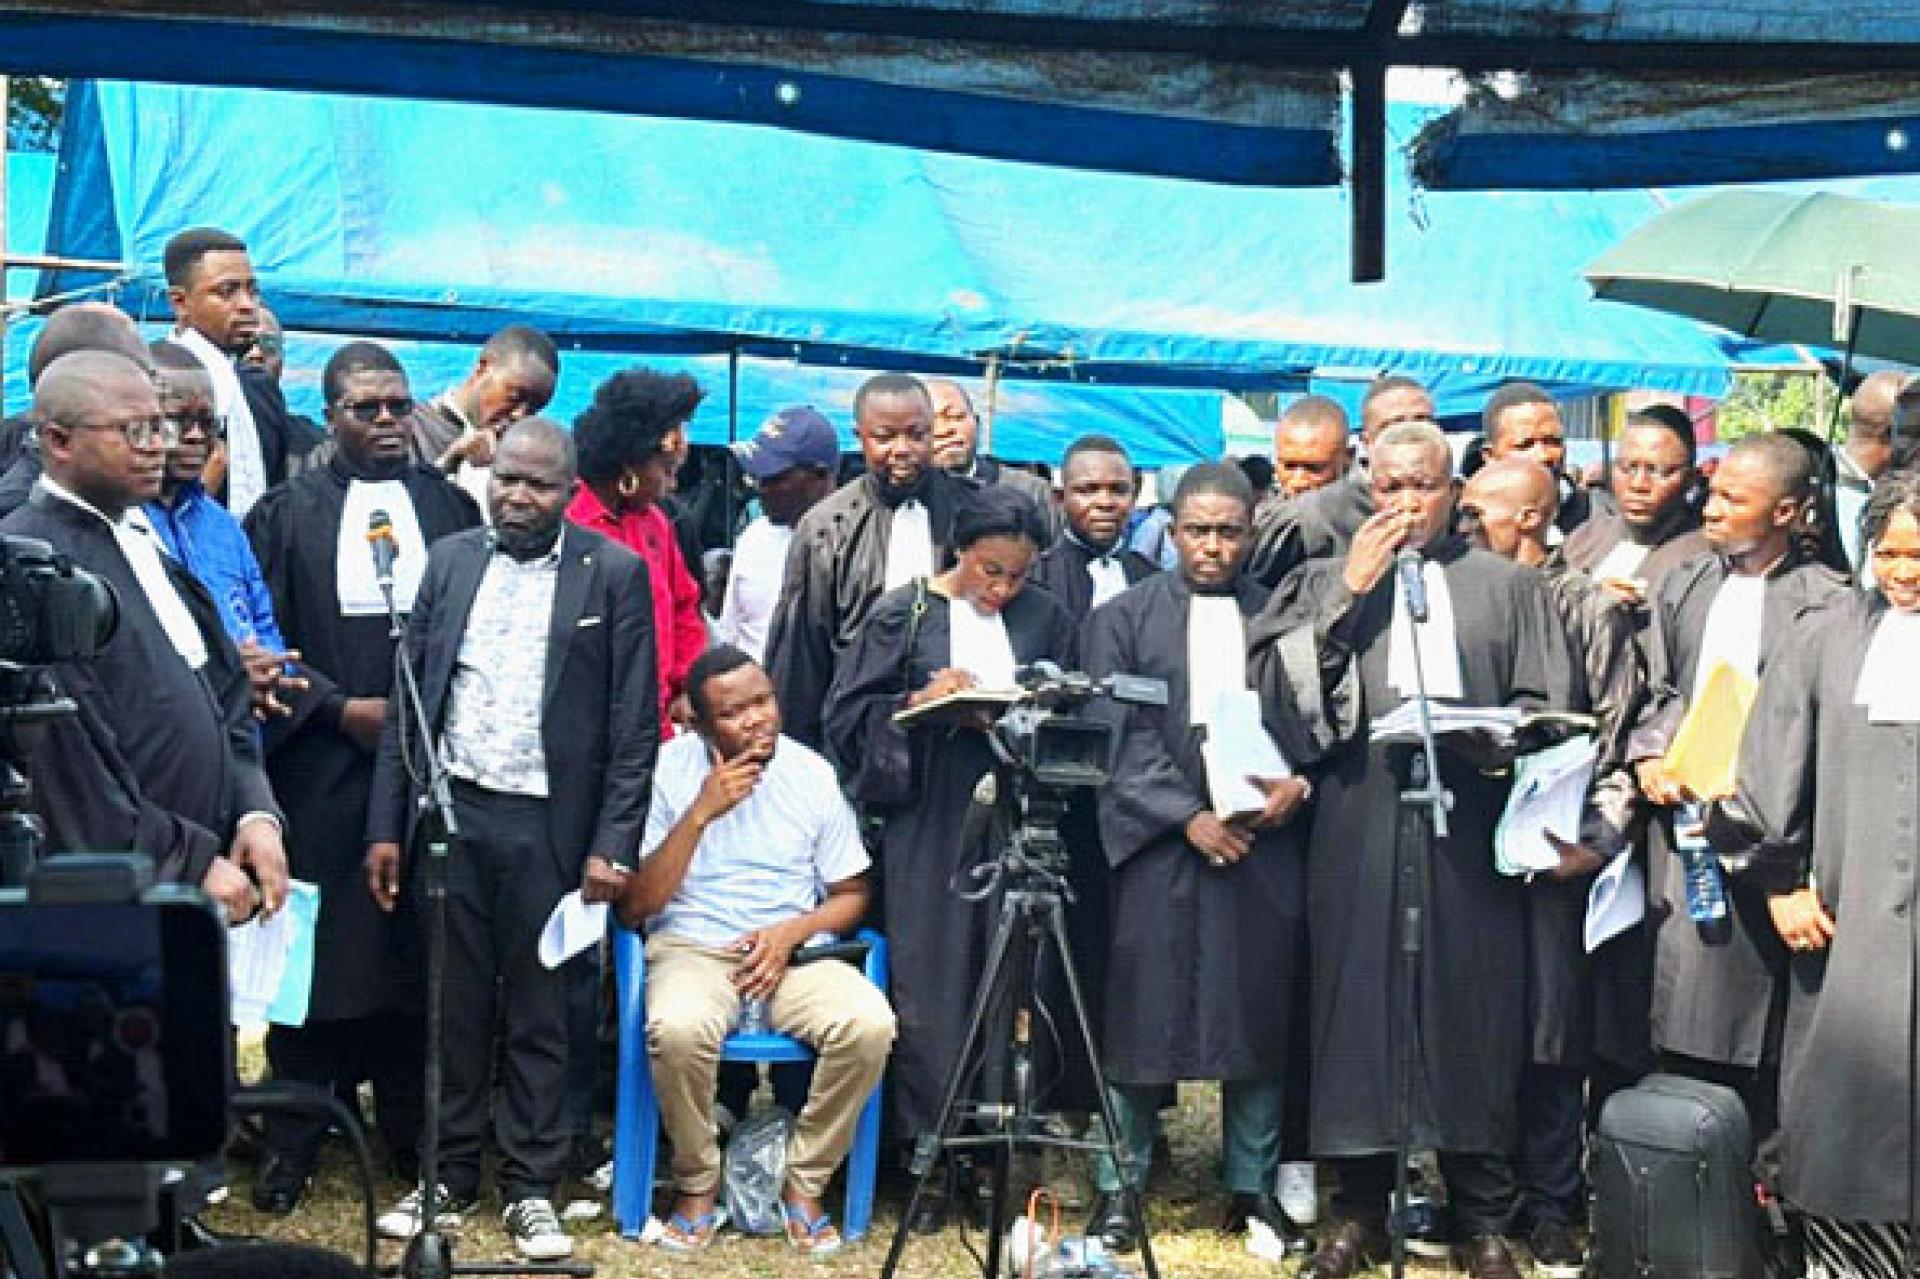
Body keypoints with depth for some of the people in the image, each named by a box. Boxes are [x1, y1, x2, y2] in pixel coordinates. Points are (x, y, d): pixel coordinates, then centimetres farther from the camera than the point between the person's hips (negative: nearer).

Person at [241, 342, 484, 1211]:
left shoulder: (449, 505, 7)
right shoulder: (288, 512, 4)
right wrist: (343, 709, -8)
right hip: (323, 767, -1)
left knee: (415, 945, 5)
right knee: (317, 946, 2)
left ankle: (410, 1128, 16)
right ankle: (293, 1137, 13)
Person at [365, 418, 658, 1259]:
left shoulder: (615, 573, -2)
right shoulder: (450, 560, 8)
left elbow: (636, 724, -4)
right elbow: (409, 699, 8)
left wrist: (612, 844, -10)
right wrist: (386, 826, 4)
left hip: (549, 823, -3)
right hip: (450, 812, 3)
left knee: (540, 1014, 5)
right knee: (453, 1006, 10)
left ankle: (530, 1187, 16)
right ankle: (450, 1173, 22)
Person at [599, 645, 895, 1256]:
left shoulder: (812, 772, 0)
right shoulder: (666, 769, -6)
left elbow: (851, 895, 10)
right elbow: (633, 909, -9)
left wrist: (791, 931, -12)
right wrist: (701, 814, -19)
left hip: (793, 952, 2)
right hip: (693, 948, -2)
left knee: (870, 1024, -29)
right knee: (677, 1028, -37)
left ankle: (804, 1183, -7)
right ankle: (698, 1184, -9)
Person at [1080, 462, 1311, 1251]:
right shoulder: (1124, 618, 5)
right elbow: (1119, 735, -2)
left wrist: (1297, 782, -11)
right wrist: (1189, 815, -11)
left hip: (1265, 839, 2)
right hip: (1160, 841, -1)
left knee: (1260, 1015, 5)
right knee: (1143, 1015, 0)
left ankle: (1254, 1186, 16)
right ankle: (1120, 1186, 10)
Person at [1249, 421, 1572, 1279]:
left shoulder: (1507, 588, 13)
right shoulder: (1327, 584, 14)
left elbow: (1545, 709, 8)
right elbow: (1271, 681, 0)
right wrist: (1348, 590, -5)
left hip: (1471, 831, 0)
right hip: (1359, 832, 1)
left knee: (1472, 1012, 1)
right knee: (1358, 1007, 2)